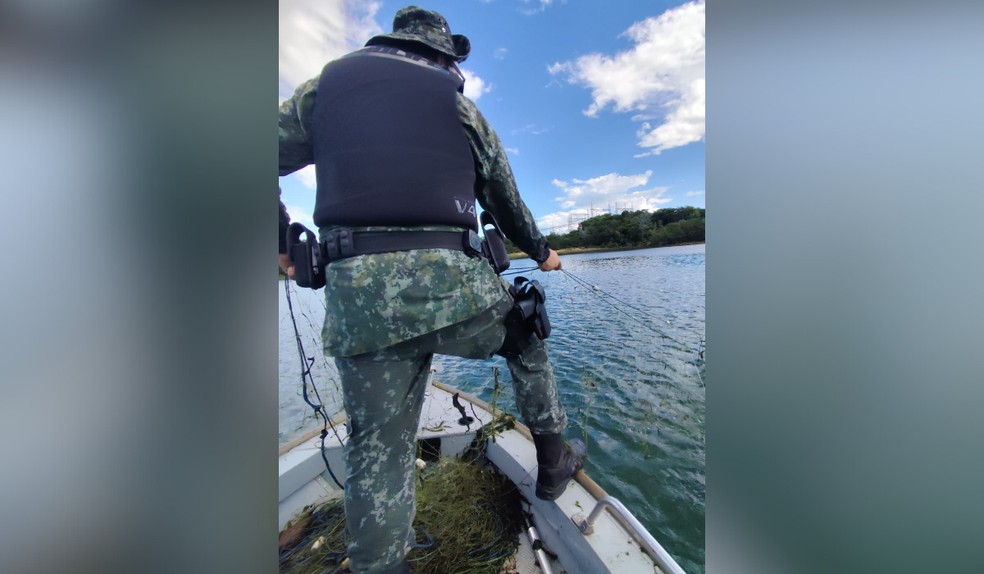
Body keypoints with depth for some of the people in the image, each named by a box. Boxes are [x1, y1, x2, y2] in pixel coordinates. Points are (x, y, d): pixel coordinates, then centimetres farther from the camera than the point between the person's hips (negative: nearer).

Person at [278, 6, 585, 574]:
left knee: (380, 448, 16)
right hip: (454, 283, -1)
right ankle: (552, 461, 37)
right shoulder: (458, 103, 18)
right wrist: (542, 251, 33)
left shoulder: (325, 83, 23)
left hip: (355, 292, 3)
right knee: (528, 335, 26)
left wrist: (284, 240, 35)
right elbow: (506, 201, 19)